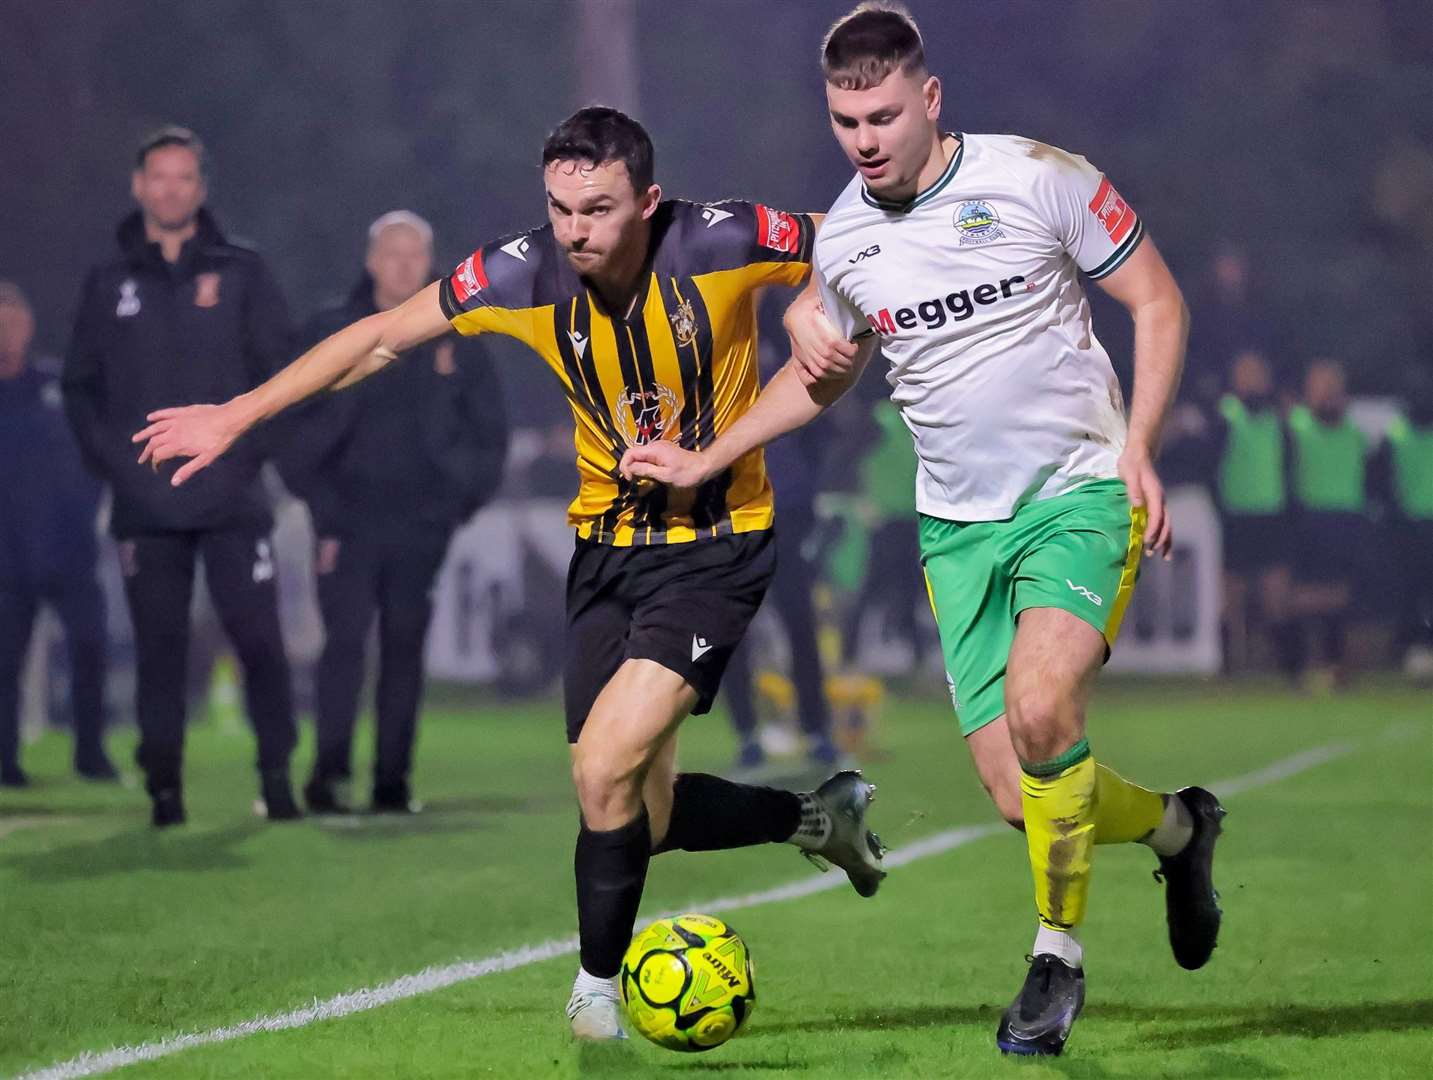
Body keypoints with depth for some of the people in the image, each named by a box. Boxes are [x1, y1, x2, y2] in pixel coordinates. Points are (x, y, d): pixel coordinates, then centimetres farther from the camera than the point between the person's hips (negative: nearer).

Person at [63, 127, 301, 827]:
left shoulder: (240, 274, 7)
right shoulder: (109, 285, 10)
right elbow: (80, 387, 12)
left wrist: (250, 449, -6)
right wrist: (113, 461, -1)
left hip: (231, 500, -1)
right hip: (146, 505, 1)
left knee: (258, 638, -7)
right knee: (158, 648, 2)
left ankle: (277, 774, 1)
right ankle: (164, 786, 6)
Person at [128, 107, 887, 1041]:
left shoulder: (721, 244, -20)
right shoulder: (527, 275, -11)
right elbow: (383, 337, 1)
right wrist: (240, 413, 1)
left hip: (716, 545, -4)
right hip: (607, 545, 4)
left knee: (606, 770, -20)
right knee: (639, 815, 6)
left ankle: (596, 992, 3)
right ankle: (817, 816, 35)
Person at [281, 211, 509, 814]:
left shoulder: (454, 340, 8)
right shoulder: (330, 334, 3)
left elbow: (490, 430, 14)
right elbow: (300, 433, 4)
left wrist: (463, 497, 7)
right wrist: (321, 508, -3)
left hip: (421, 525, 2)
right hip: (349, 519, -2)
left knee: (405, 646, 3)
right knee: (346, 636, -13)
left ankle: (393, 780, 6)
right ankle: (329, 771, -14)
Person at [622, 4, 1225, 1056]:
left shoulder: (1038, 178, -10)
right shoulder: (842, 238, 3)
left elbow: (1158, 301, -2)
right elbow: (821, 374, 22)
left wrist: (1139, 450, -12)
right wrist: (701, 462, 16)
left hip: (1080, 493, -4)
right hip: (959, 525, 4)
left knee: (1040, 712, -28)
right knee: (1023, 793, -3)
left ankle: (1059, 957, -9)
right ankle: (1176, 826, 30)